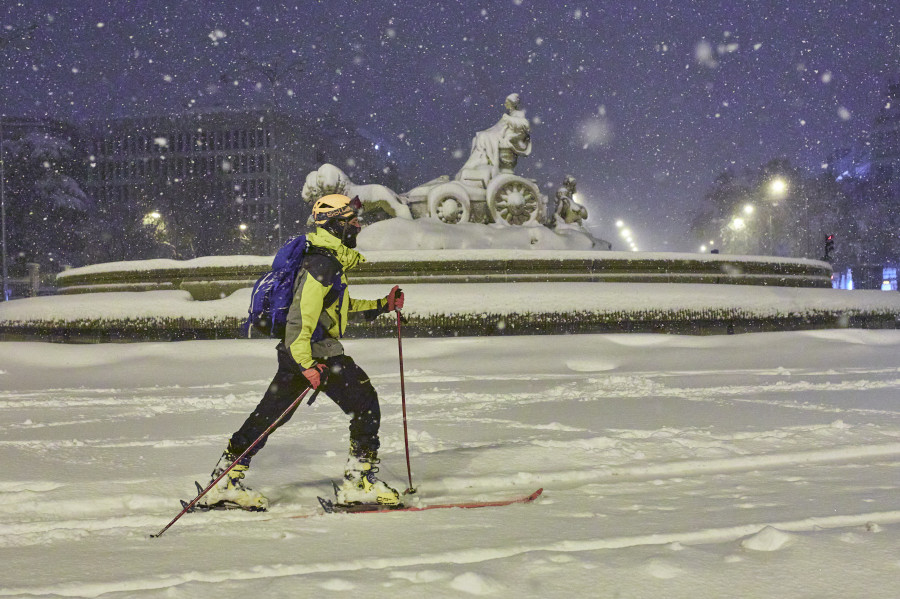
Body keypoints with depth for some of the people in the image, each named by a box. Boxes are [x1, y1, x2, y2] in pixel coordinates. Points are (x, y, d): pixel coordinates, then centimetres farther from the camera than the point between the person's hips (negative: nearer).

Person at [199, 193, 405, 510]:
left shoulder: (331, 260, 18)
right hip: (315, 350, -10)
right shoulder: (323, 263, -15)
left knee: (269, 414, 11)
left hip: (298, 351, 10)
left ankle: (225, 481, 14)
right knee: (365, 403, -6)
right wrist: (308, 364, -31)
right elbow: (303, 312, -24)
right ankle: (359, 480, -4)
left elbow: (341, 305, 32)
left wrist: (383, 305, 26)